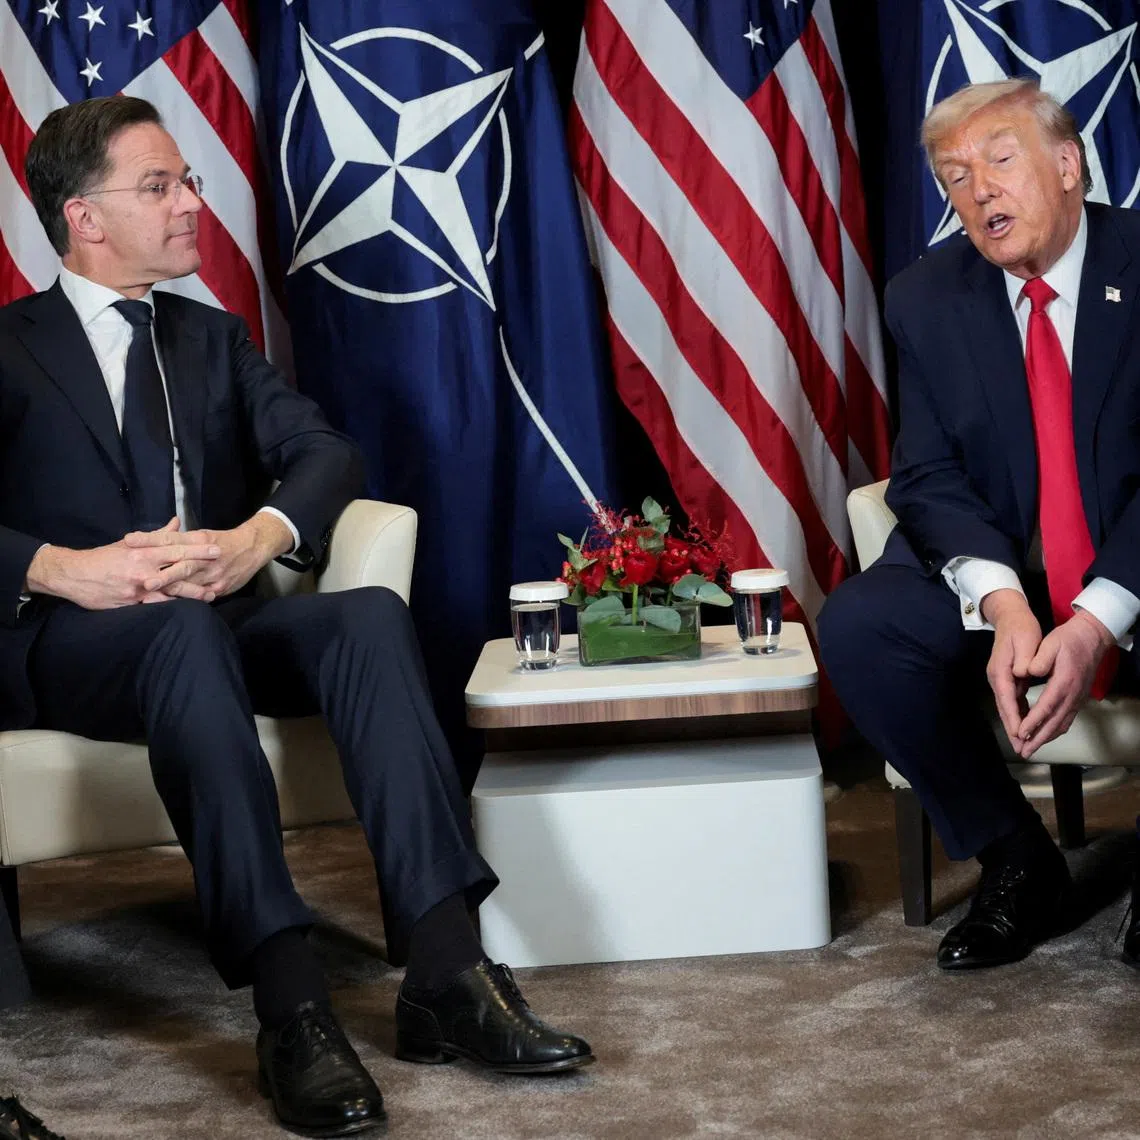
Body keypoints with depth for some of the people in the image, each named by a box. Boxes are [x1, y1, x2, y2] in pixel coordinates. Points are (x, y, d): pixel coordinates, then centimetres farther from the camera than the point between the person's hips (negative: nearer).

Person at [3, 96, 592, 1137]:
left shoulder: (216, 340, 22)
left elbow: (323, 453, 6)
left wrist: (256, 538, -16)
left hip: (212, 629, 4)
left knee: (372, 615, -26)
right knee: (184, 628, -38)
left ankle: (444, 973, -35)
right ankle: (289, 1006, -45)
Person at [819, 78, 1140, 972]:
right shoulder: (925, 300, 2)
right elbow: (929, 478, -4)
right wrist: (1003, 605, -24)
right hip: (996, 574, 3)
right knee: (857, 625, -24)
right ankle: (1017, 862, -5)